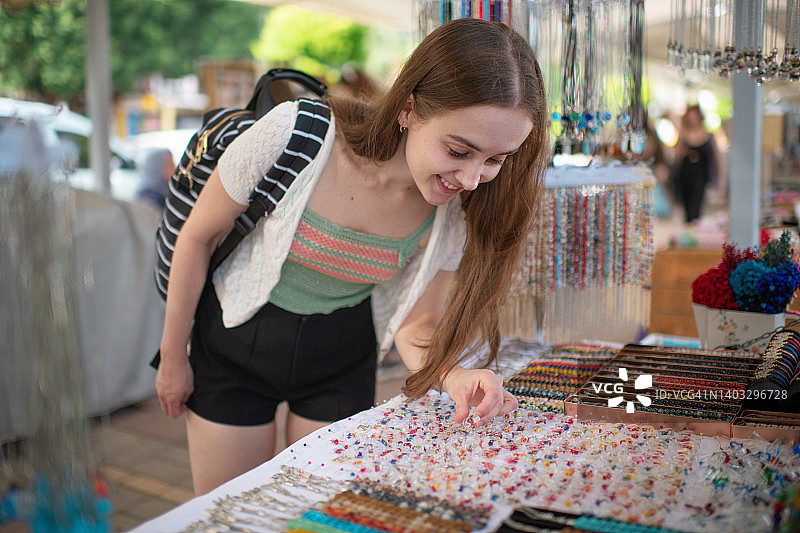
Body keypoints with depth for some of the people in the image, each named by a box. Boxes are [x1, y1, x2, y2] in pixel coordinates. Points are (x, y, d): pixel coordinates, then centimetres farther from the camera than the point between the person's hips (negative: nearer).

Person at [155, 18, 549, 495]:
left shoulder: (460, 208, -20)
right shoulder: (293, 134, -30)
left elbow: (416, 322, -9)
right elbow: (198, 236, -13)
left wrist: (452, 376, -31)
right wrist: (173, 356, -4)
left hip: (342, 355, 2)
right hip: (237, 341, -1)